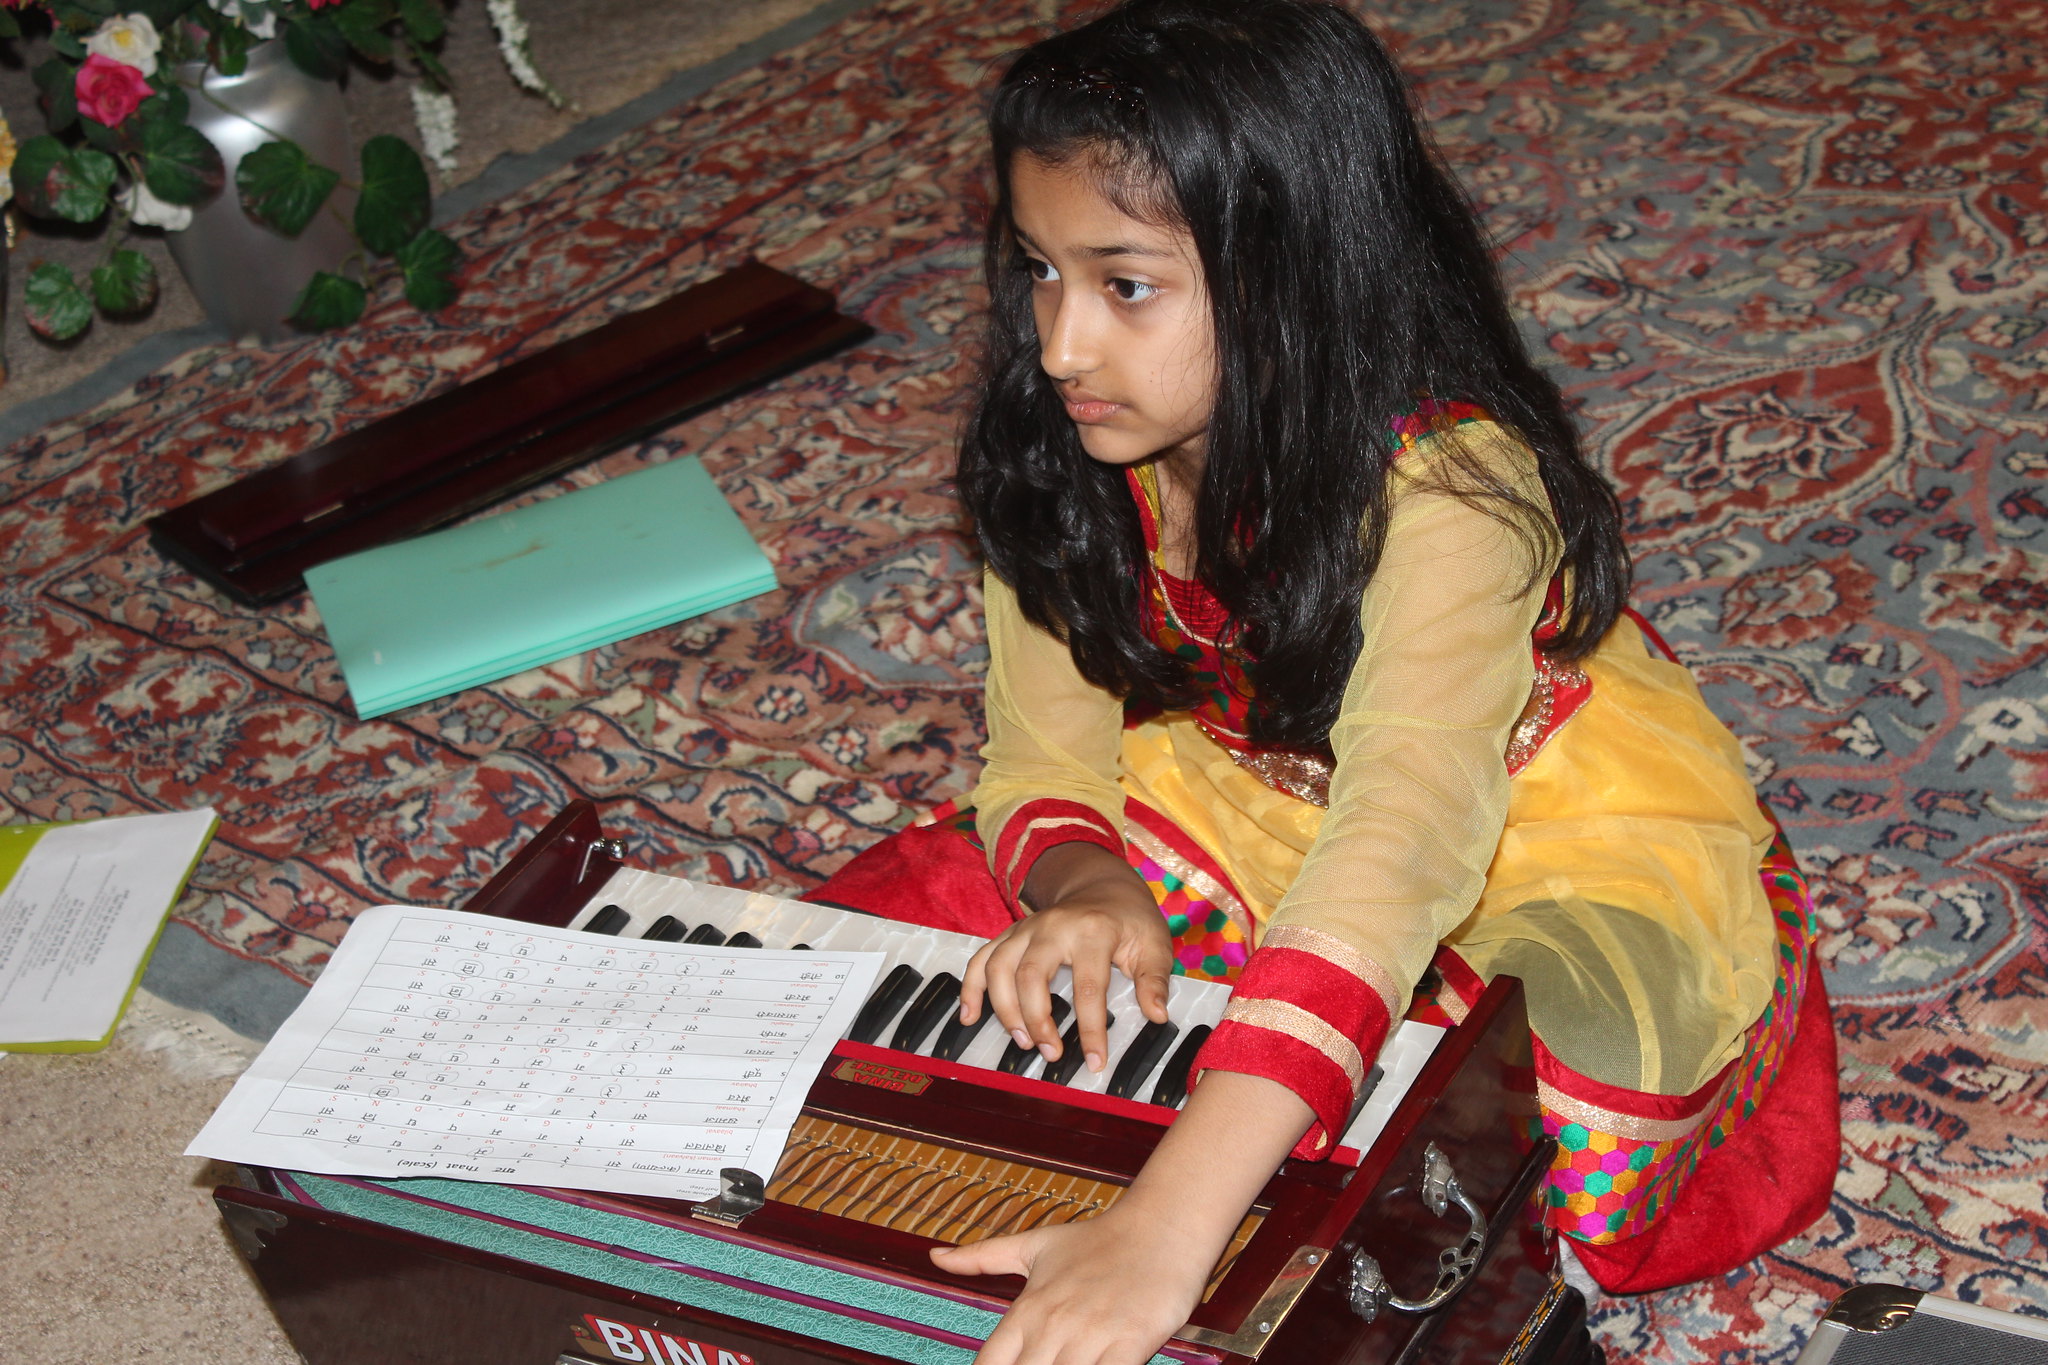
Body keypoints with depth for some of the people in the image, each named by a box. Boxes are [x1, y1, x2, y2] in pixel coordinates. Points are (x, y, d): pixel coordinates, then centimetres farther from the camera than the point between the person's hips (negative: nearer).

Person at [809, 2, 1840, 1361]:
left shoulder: (1447, 494, -36)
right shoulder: (1078, 461, -14)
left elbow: (1399, 855, -50)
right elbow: (1050, 755, -10)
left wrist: (1164, 1228, -61)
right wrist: (1084, 889, -38)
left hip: (1559, 846, -5)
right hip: (1264, 807, 6)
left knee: (1556, 1112, -37)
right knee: (898, 905, -11)